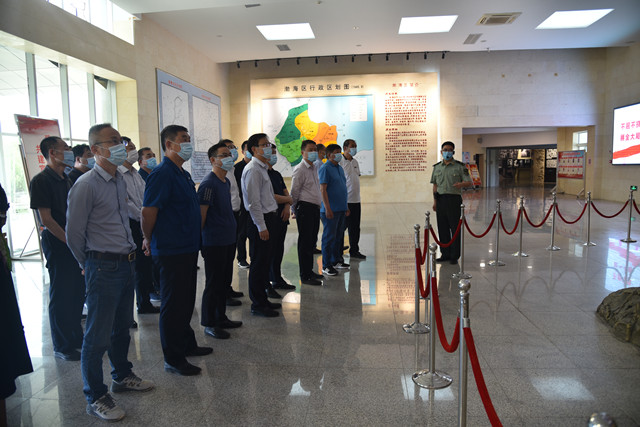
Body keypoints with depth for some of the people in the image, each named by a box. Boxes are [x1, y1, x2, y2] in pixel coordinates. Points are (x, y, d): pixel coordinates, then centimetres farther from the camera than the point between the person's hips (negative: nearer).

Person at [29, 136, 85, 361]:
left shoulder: (67, 180, 14)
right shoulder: (41, 180, -11)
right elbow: (46, 219, -16)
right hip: (57, 244, -7)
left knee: (77, 292, 13)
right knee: (60, 296, 2)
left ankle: (76, 337, 26)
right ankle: (61, 346, 14)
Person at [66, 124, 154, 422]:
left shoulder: (120, 180, 9)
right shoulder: (86, 185, -16)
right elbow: (74, 233, -11)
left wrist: (129, 252, 17)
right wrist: (89, 264, 1)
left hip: (125, 263, 8)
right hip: (103, 268, -8)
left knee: (122, 326, 20)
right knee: (98, 335, 3)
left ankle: (121, 377, 39)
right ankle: (95, 397, 18)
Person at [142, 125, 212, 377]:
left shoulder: (183, 174, 13)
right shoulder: (162, 174, -17)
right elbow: (148, 211, -20)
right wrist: (149, 240, -6)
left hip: (187, 249, 9)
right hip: (171, 251, -9)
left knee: (186, 301, 20)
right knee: (173, 305, 1)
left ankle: (187, 344, 35)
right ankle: (173, 360, 13)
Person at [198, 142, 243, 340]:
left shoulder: (226, 181, 12)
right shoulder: (208, 184, -16)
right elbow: (201, 215, -17)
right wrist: (199, 241, -16)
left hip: (229, 240, 9)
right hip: (214, 243, -9)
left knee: (225, 281, 17)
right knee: (214, 283, 2)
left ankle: (221, 318, 30)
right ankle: (209, 324, 15)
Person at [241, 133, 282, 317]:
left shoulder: (262, 168, 17)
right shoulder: (252, 170, -15)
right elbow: (253, 202, -20)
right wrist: (261, 226, -21)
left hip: (267, 218, 10)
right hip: (259, 220, -10)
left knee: (265, 261, 16)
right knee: (258, 263, -2)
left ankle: (262, 300, 27)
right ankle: (257, 305, 9)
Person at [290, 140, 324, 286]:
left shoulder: (314, 168, 16)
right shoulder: (300, 169, -12)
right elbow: (294, 192, -9)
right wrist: (294, 209, -4)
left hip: (315, 208, 9)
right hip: (305, 208, -9)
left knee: (312, 241, 15)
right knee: (305, 241, -3)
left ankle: (309, 270, 27)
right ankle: (305, 276, 4)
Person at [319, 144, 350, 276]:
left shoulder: (339, 168, 16)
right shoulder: (325, 168, -11)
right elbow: (323, 189, -16)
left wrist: (346, 206, 20)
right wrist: (327, 208, -21)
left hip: (341, 209, 9)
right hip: (331, 210, -9)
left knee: (338, 236, 15)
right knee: (329, 237, -4)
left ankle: (336, 261, 26)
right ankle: (326, 266, 3)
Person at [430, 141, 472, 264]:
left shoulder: (460, 166, -1)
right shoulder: (437, 167, 12)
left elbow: (469, 182, -5)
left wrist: (462, 184, -28)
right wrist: (435, 201, 10)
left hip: (454, 199, -4)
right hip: (440, 200, 4)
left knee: (455, 228, -1)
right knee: (442, 228, 8)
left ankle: (454, 256, 8)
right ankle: (445, 254, 19)